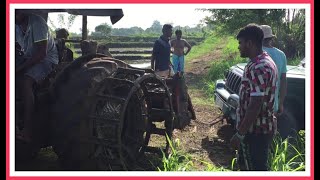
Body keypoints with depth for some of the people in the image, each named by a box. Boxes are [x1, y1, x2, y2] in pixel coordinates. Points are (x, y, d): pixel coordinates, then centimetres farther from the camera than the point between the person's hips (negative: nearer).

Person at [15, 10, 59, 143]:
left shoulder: (36, 22, -20)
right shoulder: (16, 25, 4)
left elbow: (42, 53, -24)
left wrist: (19, 68, -27)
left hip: (47, 59, -8)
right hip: (28, 58, 8)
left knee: (25, 82, -32)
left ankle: (27, 132, -35)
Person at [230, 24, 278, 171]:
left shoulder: (258, 68, -26)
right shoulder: (263, 62, 8)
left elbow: (255, 106, -28)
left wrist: (240, 134, -22)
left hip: (256, 130, -10)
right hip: (261, 126, 10)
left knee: (256, 168, 5)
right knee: (245, 164, 23)